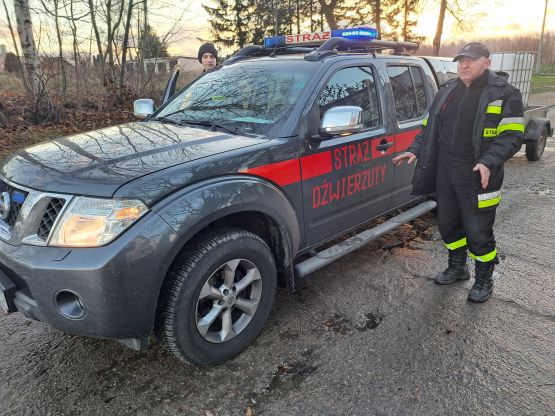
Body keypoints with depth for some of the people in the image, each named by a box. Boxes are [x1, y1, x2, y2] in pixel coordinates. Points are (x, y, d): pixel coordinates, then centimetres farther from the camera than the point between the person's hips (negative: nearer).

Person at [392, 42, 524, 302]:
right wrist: (414, 150, 4)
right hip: (445, 173, 6)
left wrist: (489, 162, -25)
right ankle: (457, 268, 39)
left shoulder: (504, 94, -5)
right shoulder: (447, 91, 12)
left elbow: (512, 136, -10)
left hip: (477, 178, -5)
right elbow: (429, 127, 18)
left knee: (478, 232, 4)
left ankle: (484, 280, 26)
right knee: (448, 225, 17)